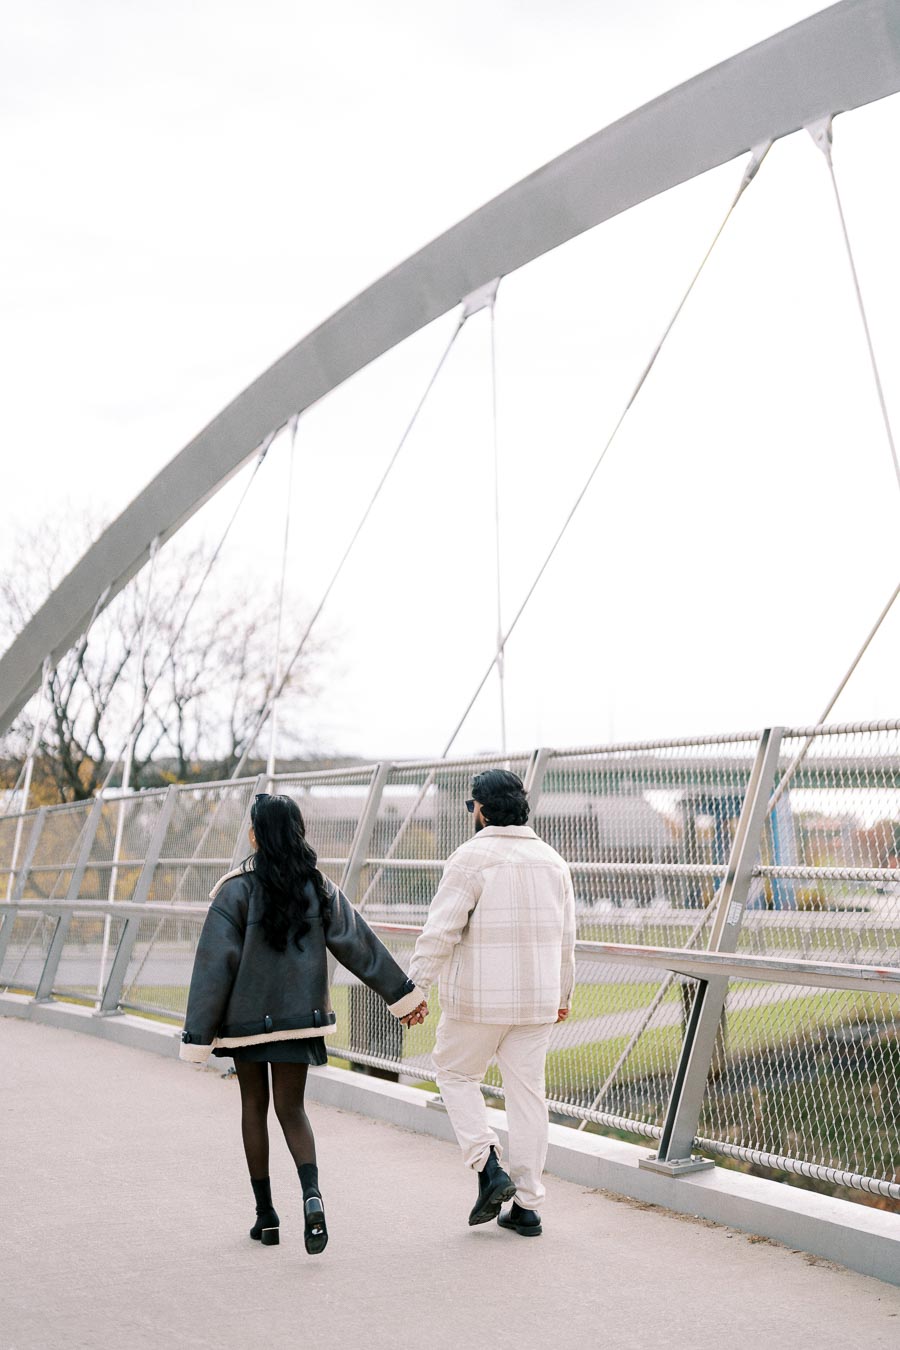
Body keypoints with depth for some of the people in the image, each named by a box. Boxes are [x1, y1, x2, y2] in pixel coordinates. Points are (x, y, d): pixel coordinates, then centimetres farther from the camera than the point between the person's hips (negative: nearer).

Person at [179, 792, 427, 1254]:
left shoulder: (237, 890, -12)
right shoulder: (319, 888, -1)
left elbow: (215, 965, -14)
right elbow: (360, 945, 2)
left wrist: (198, 1033, -11)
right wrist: (404, 995, 9)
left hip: (247, 1016, -2)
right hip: (300, 1017, 2)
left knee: (253, 1106, 13)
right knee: (291, 1109, 9)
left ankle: (265, 1215, 17)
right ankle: (311, 1195, -16)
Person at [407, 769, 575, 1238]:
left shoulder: (472, 858, -11)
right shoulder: (551, 860, 9)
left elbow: (440, 933, -15)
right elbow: (567, 938, 15)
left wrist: (414, 989, -9)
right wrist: (562, 994, 25)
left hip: (478, 1000, -5)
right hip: (536, 1001, 5)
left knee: (456, 1074, 15)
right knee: (527, 1091, 9)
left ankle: (487, 1166, 1)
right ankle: (526, 1204, 12)